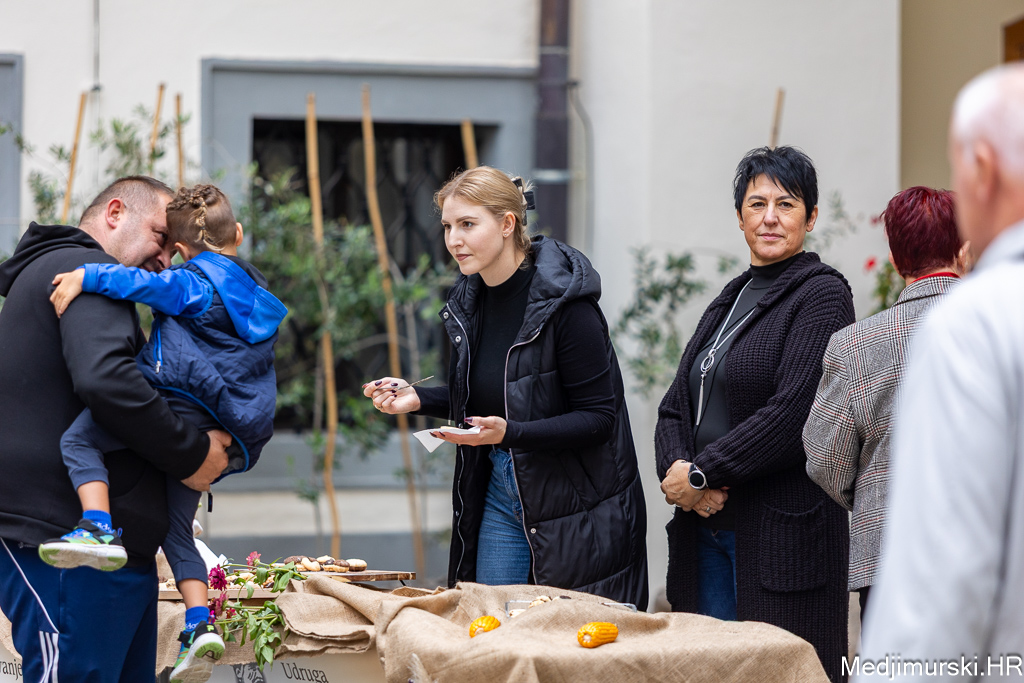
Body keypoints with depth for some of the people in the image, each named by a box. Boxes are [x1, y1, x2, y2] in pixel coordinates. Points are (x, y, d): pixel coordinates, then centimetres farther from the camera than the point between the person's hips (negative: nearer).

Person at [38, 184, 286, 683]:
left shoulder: (195, 282, -3)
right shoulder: (257, 296, 24)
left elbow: (149, 285, -20)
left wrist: (87, 276, -21)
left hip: (181, 408, -9)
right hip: (233, 434, 9)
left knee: (79, 439, -9)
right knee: (176, 528, 15)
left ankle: (99, 530, -29)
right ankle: (199, 625, 6)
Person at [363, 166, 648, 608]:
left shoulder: (565, 302, -18)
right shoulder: (471, 300, 5)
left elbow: (599, 417, -18)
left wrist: (510, 433, -29)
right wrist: (417, 399, 3)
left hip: (573, 502, -7)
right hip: (500, 498, 7)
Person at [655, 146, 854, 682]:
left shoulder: (822, 295, -6)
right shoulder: (732, 299, 17)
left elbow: (793, 413, -17)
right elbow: (676, 406, 13)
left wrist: (701, 473, -13)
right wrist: (677, 468, -7)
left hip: (782, 533, -7)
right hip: (706, 526, 7)